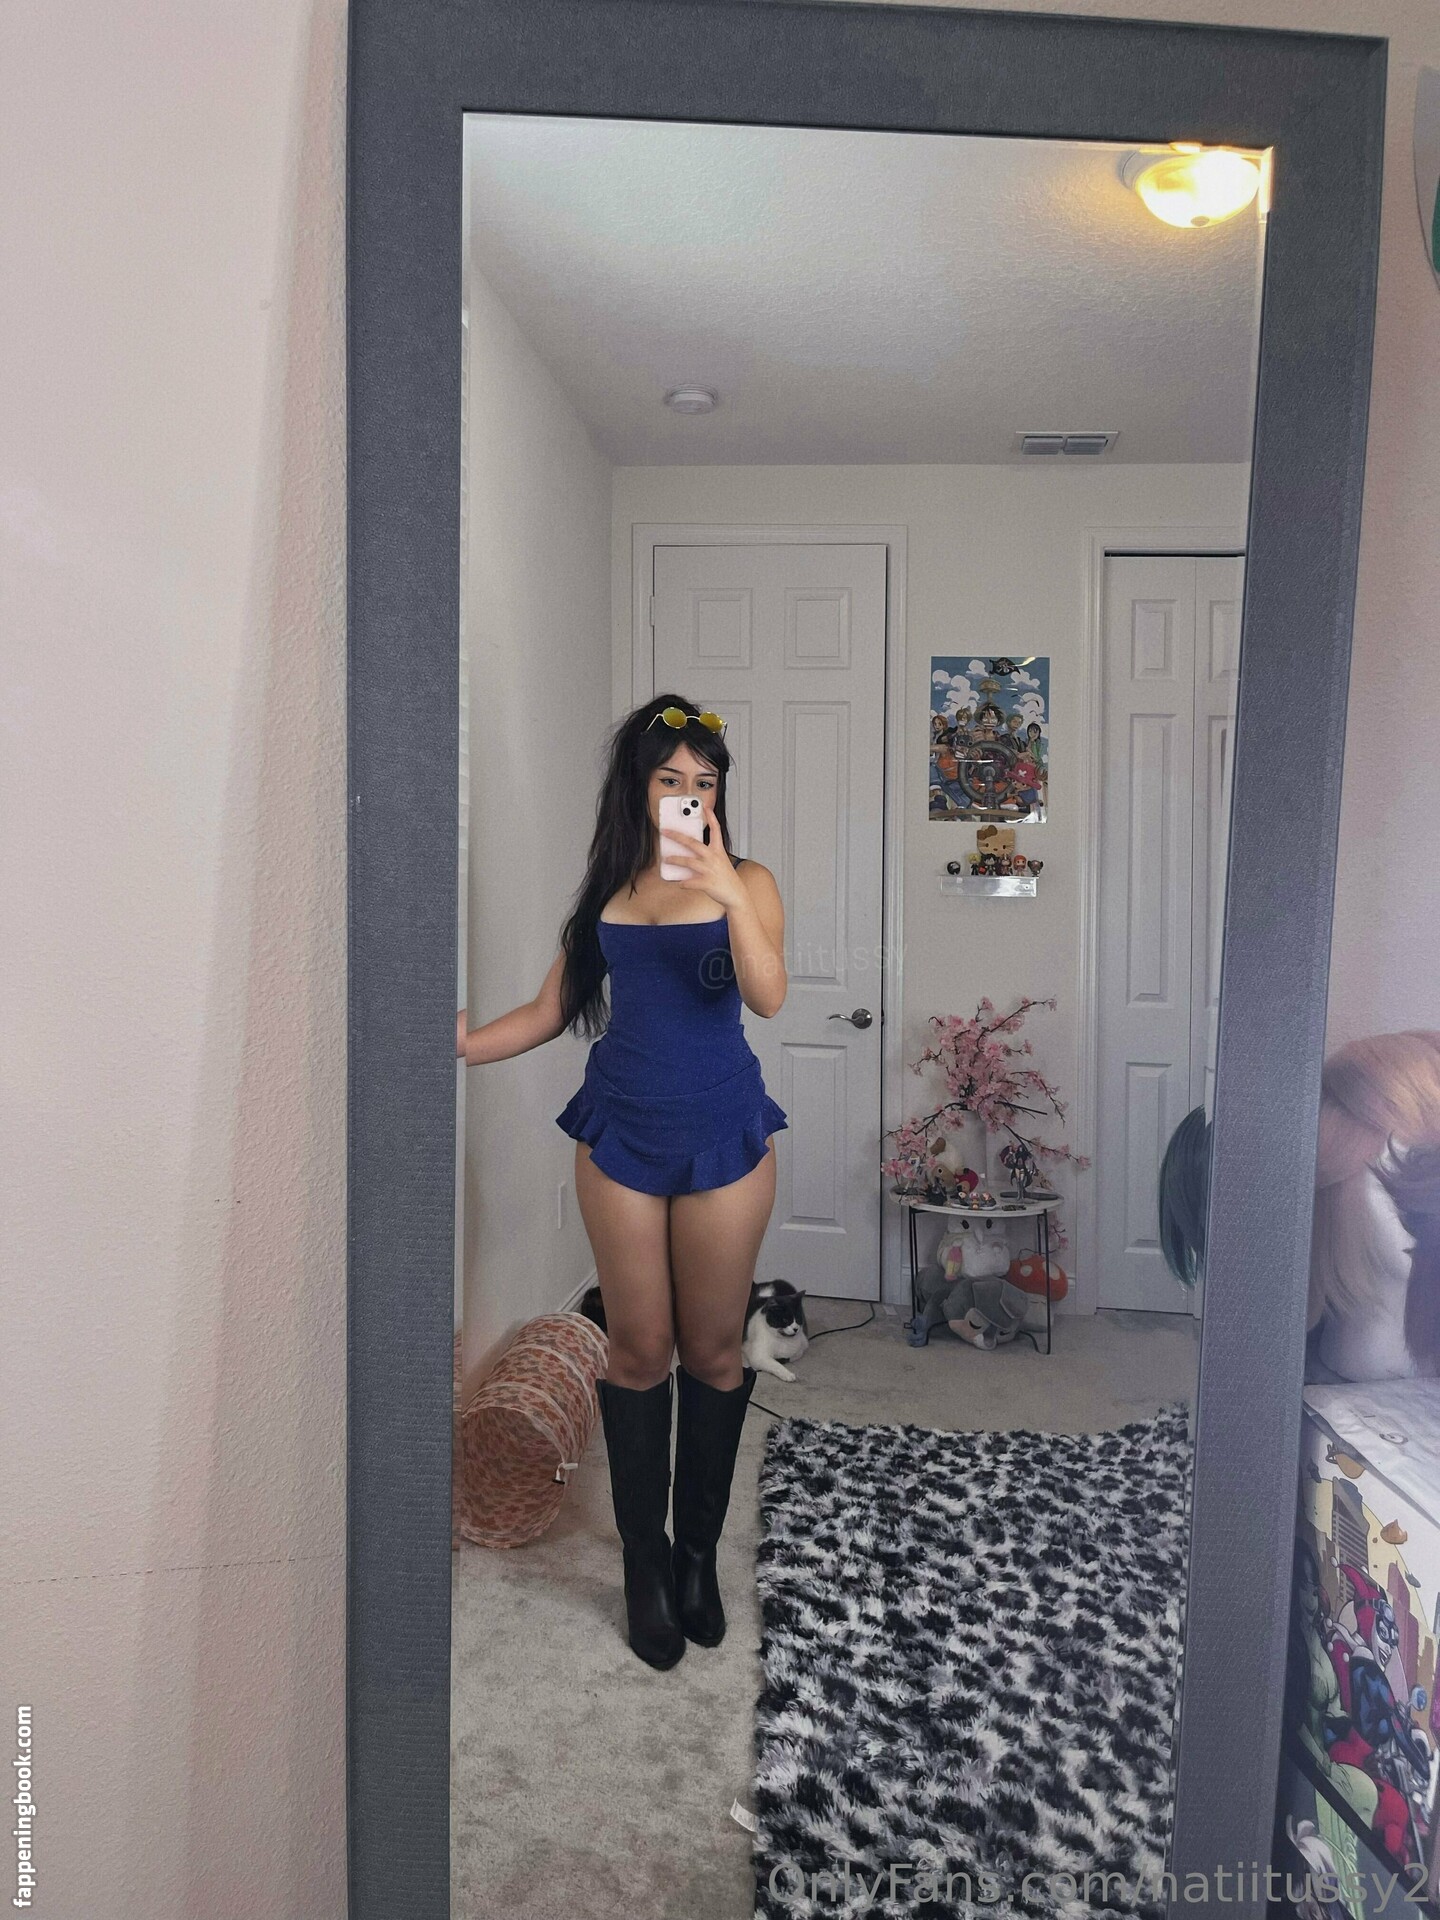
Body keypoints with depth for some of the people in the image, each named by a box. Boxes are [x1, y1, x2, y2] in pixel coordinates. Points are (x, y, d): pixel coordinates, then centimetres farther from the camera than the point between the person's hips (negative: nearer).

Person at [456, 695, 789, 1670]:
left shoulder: (746, 881, -3)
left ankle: (699, 1553, 28)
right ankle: (646, 1562, 25)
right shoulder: (608, 884, 6)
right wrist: (469, 1043, -6)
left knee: (713, 1351, 9)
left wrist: (729, 896, -32)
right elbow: (556, 1007, 9)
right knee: (639, 1350, 8)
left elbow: (768, 997, -19)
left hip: (722, 1134, -1)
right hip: (622, 1133, 2)